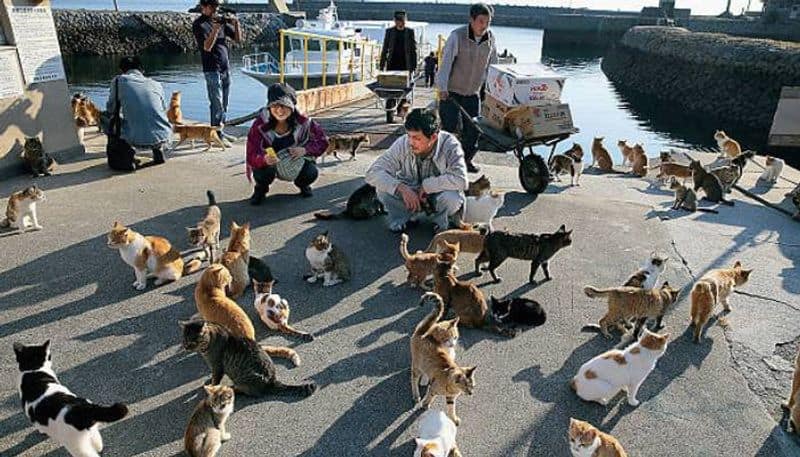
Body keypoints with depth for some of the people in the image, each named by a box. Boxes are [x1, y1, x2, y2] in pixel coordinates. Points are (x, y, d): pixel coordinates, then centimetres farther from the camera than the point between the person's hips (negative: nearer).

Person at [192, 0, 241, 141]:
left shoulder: (221, 20, 11)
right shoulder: (198, 24, -6)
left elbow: (238, 39, 10)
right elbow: (207, 47, -17)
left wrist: (236, 23, -7)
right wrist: (215, 30, -28)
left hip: (226, 68, 6)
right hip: (212, 69, -6)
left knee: (224, 103, 10)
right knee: (217, 104, -8)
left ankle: (220, 131, 19)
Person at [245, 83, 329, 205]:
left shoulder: (303, 122, -20)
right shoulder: (260, 125, -24)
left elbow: (322, 141, -8)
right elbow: (251, 156, -24)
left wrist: (305, 150, -27)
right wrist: (264, 159, -48)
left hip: (296, 163, 1)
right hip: (268, 164, -1)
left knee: (311, 173, -25)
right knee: (261, 174, -33)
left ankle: (302, 184, 16)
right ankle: (260, 189, 8)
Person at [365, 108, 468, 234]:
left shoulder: (449, 144, -26)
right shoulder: (402, 144, -22)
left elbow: (460, 180, -38)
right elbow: (373, 173, -25)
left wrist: (426, 185, -32)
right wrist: (401, 188, -39)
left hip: (438, 196, -1)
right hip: (410, 196, 1)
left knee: (452, 197, -35)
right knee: (383, 188, -25)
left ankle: (440, 219, 1)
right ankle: (412, 214, 1)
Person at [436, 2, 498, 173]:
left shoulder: (490, 38, 0)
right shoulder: (457, 36, -15)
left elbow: (493, 64, 9)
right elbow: (446, 61, -24)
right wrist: (442, 87, -35)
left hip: (473, 93, 5)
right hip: (451, 91, -4)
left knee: (473, 128, 4)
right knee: (449, 127, -6)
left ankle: (467, 159, 21)